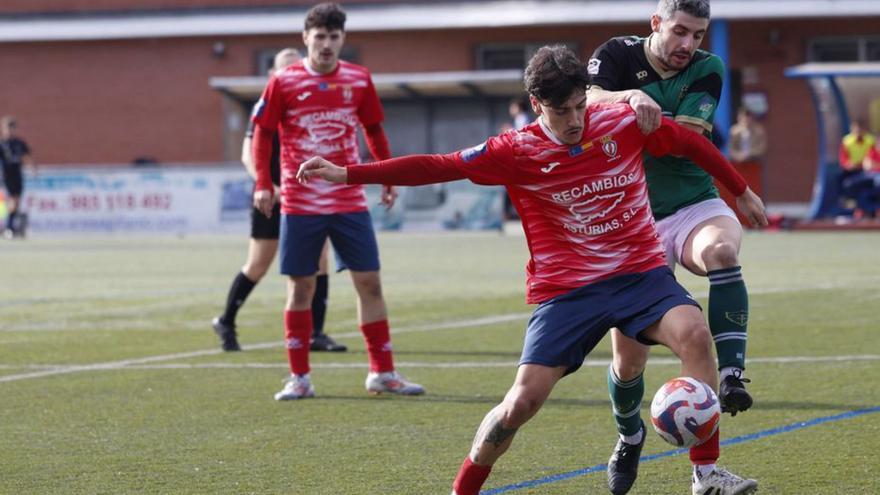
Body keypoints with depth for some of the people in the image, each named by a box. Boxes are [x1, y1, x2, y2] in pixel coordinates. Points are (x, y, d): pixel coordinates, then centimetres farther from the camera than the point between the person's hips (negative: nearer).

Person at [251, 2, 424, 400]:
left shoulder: (359, 80, 4)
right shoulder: (284, 83, -3)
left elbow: (374, 131, 15)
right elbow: (262, 133, 1)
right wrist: (263, 184, -8)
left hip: (350, 201, 2)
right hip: (300, 203, -2)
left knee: (369, 283, 1)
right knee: (300, 288, 1)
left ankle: (382, 373, 9)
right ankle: (299, 378, 10)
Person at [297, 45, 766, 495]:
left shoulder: (624, 123, -3)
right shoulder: (516, 151, -7)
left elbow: (690, 142, 13)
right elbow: (435, 167, -8)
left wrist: (741, 192, 24)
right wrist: (345, 174, -12)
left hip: (641, 272, 1)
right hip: (565, 290, -1)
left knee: (694, 334, -26)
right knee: (524, 399, -12)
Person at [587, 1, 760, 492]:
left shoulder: (708, 70, -2)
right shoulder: (617, 55, -4)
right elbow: (588, 102, -25)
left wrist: (651, 117, -34)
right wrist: (632, 97, -43)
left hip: (693, 207, 0)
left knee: (723, 251, -38)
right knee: (628, 361, 0)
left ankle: (732, 376, -41)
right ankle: (630, 435, 32)